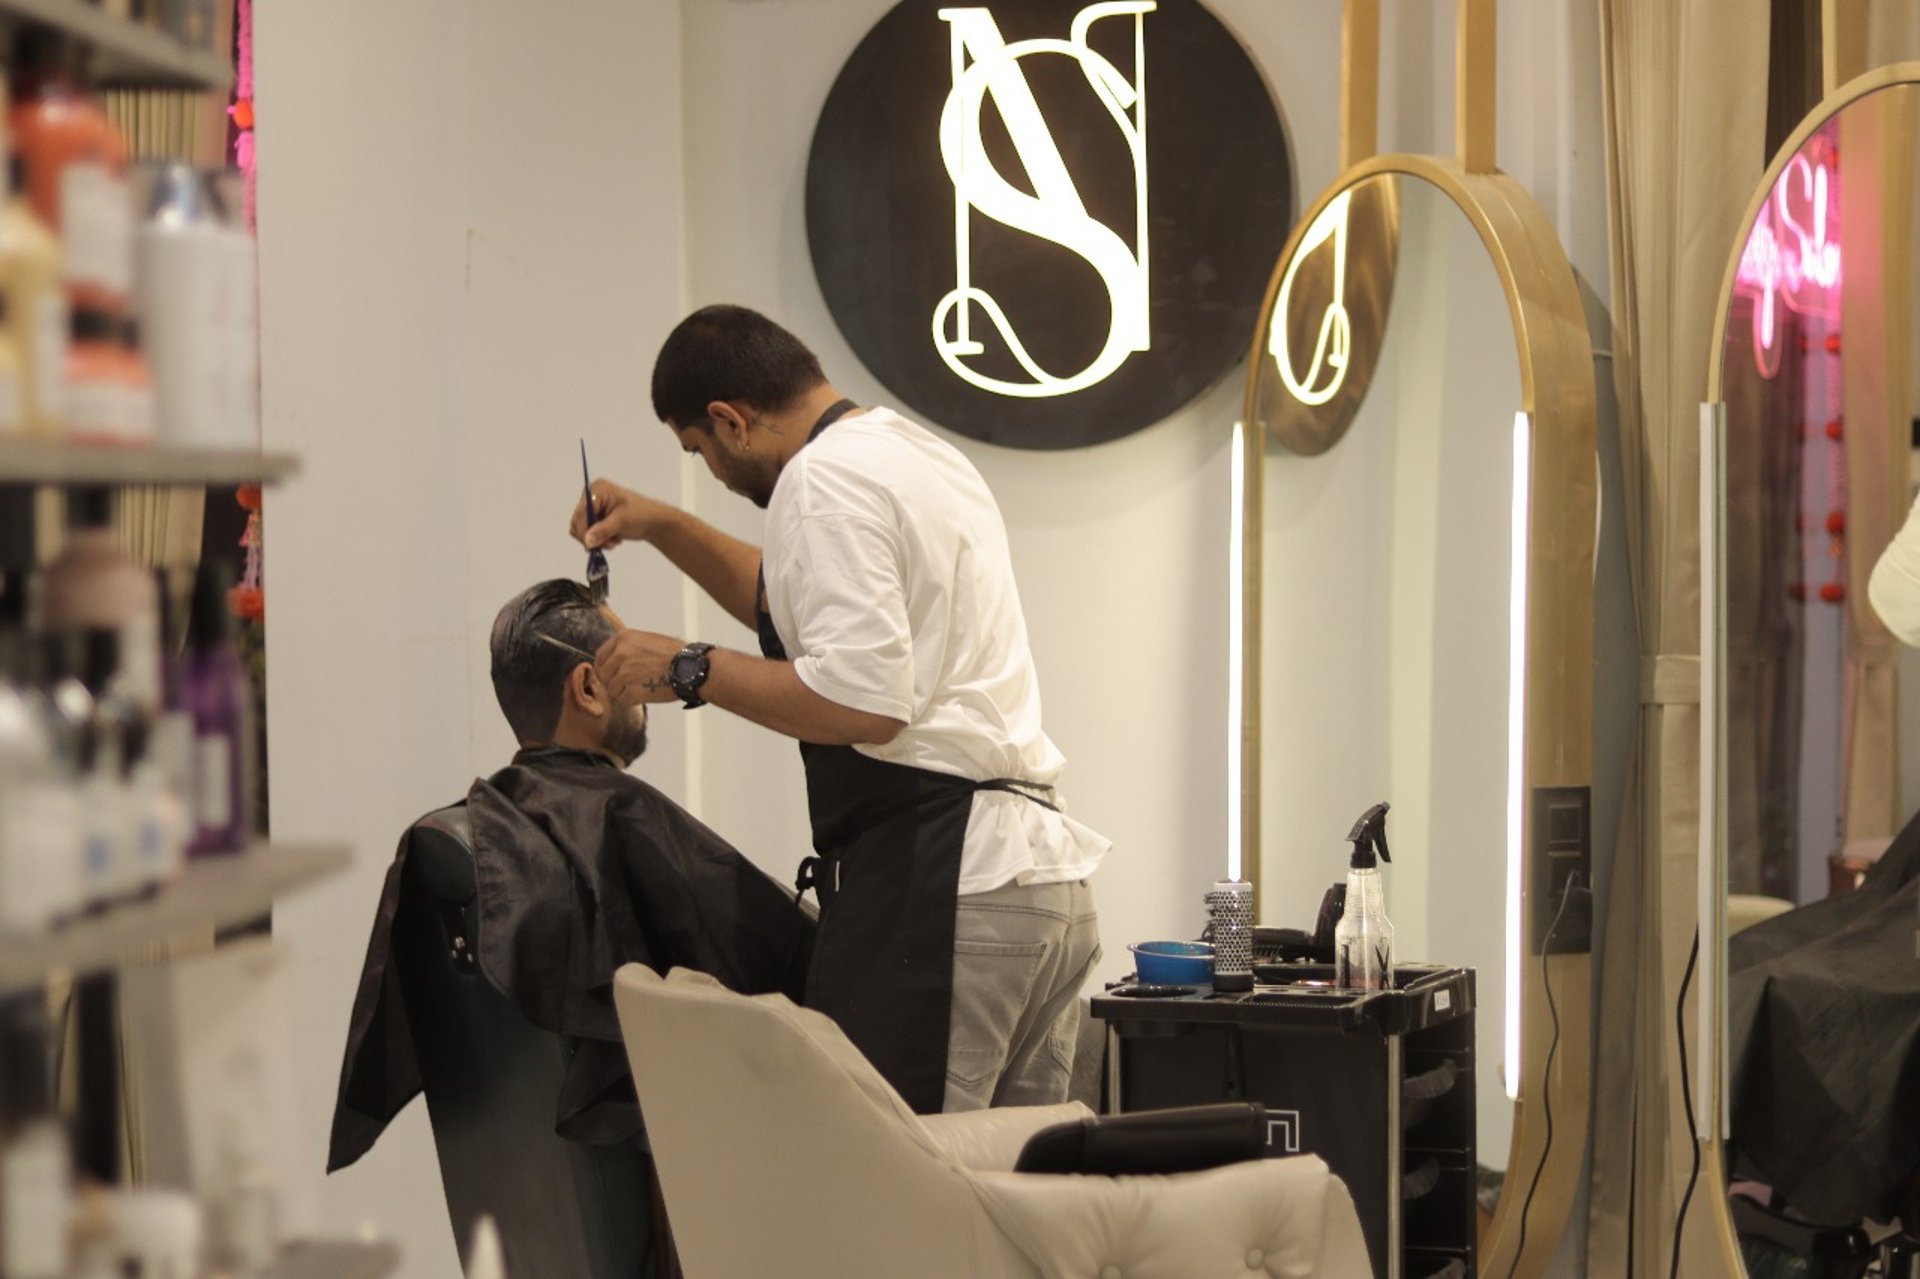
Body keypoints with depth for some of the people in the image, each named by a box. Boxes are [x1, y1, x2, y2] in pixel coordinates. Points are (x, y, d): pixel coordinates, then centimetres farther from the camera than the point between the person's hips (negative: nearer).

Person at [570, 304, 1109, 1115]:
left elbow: (862, 701, -20)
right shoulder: (923, 455, 21)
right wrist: (664, 528, 35)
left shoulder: (826, 478, -9)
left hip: (937, 884, -10)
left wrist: (691, 670, -10)